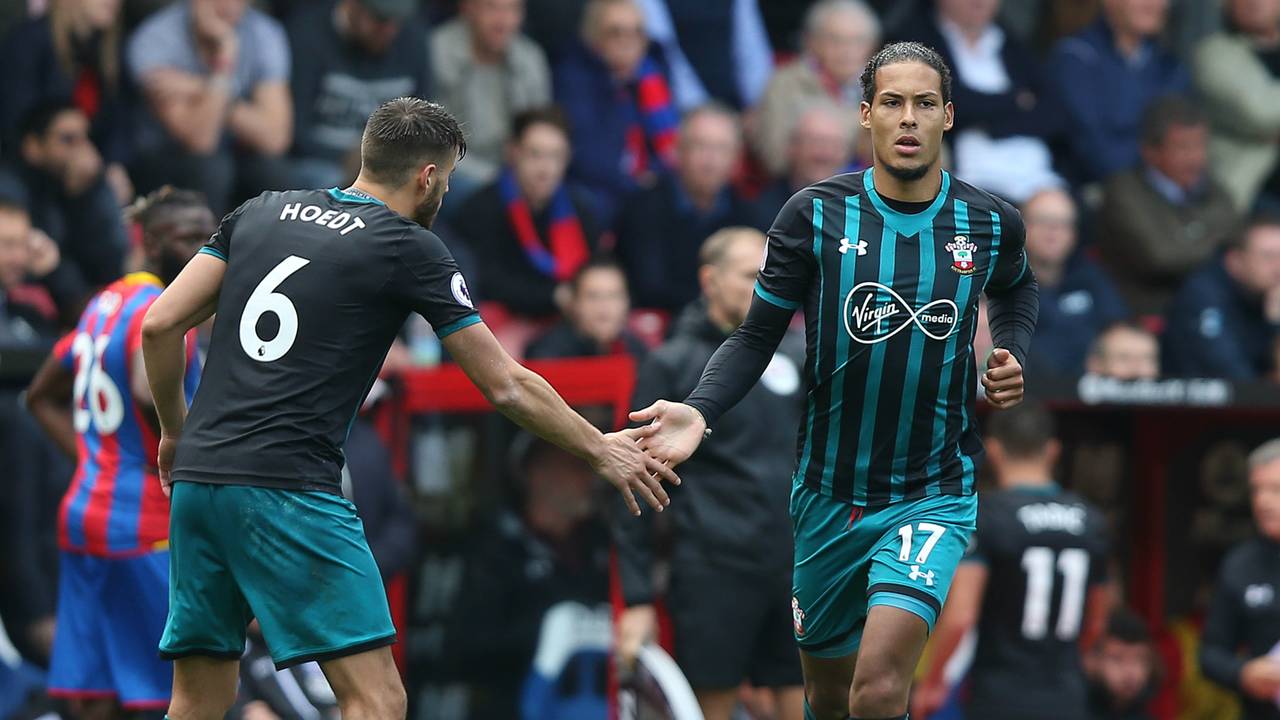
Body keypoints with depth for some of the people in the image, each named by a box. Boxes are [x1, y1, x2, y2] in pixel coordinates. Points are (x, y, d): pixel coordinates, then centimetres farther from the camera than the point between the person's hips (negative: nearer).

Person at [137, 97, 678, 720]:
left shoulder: (261, 213, 15)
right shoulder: (410, 249, 1)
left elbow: (160, 325, 12)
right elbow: (506, 386, 6)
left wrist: (175, 430, 26)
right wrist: (601, 452, 18)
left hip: (196, 480, 7)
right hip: (288, 492, -7)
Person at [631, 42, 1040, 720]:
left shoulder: (991, 224, -3)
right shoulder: (815, 215, -8)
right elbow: (756, 335, -3)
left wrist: (1011, 358, 1)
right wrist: (699, 410, -20)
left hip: (933, 496, -1)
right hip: (829, 494, 2)